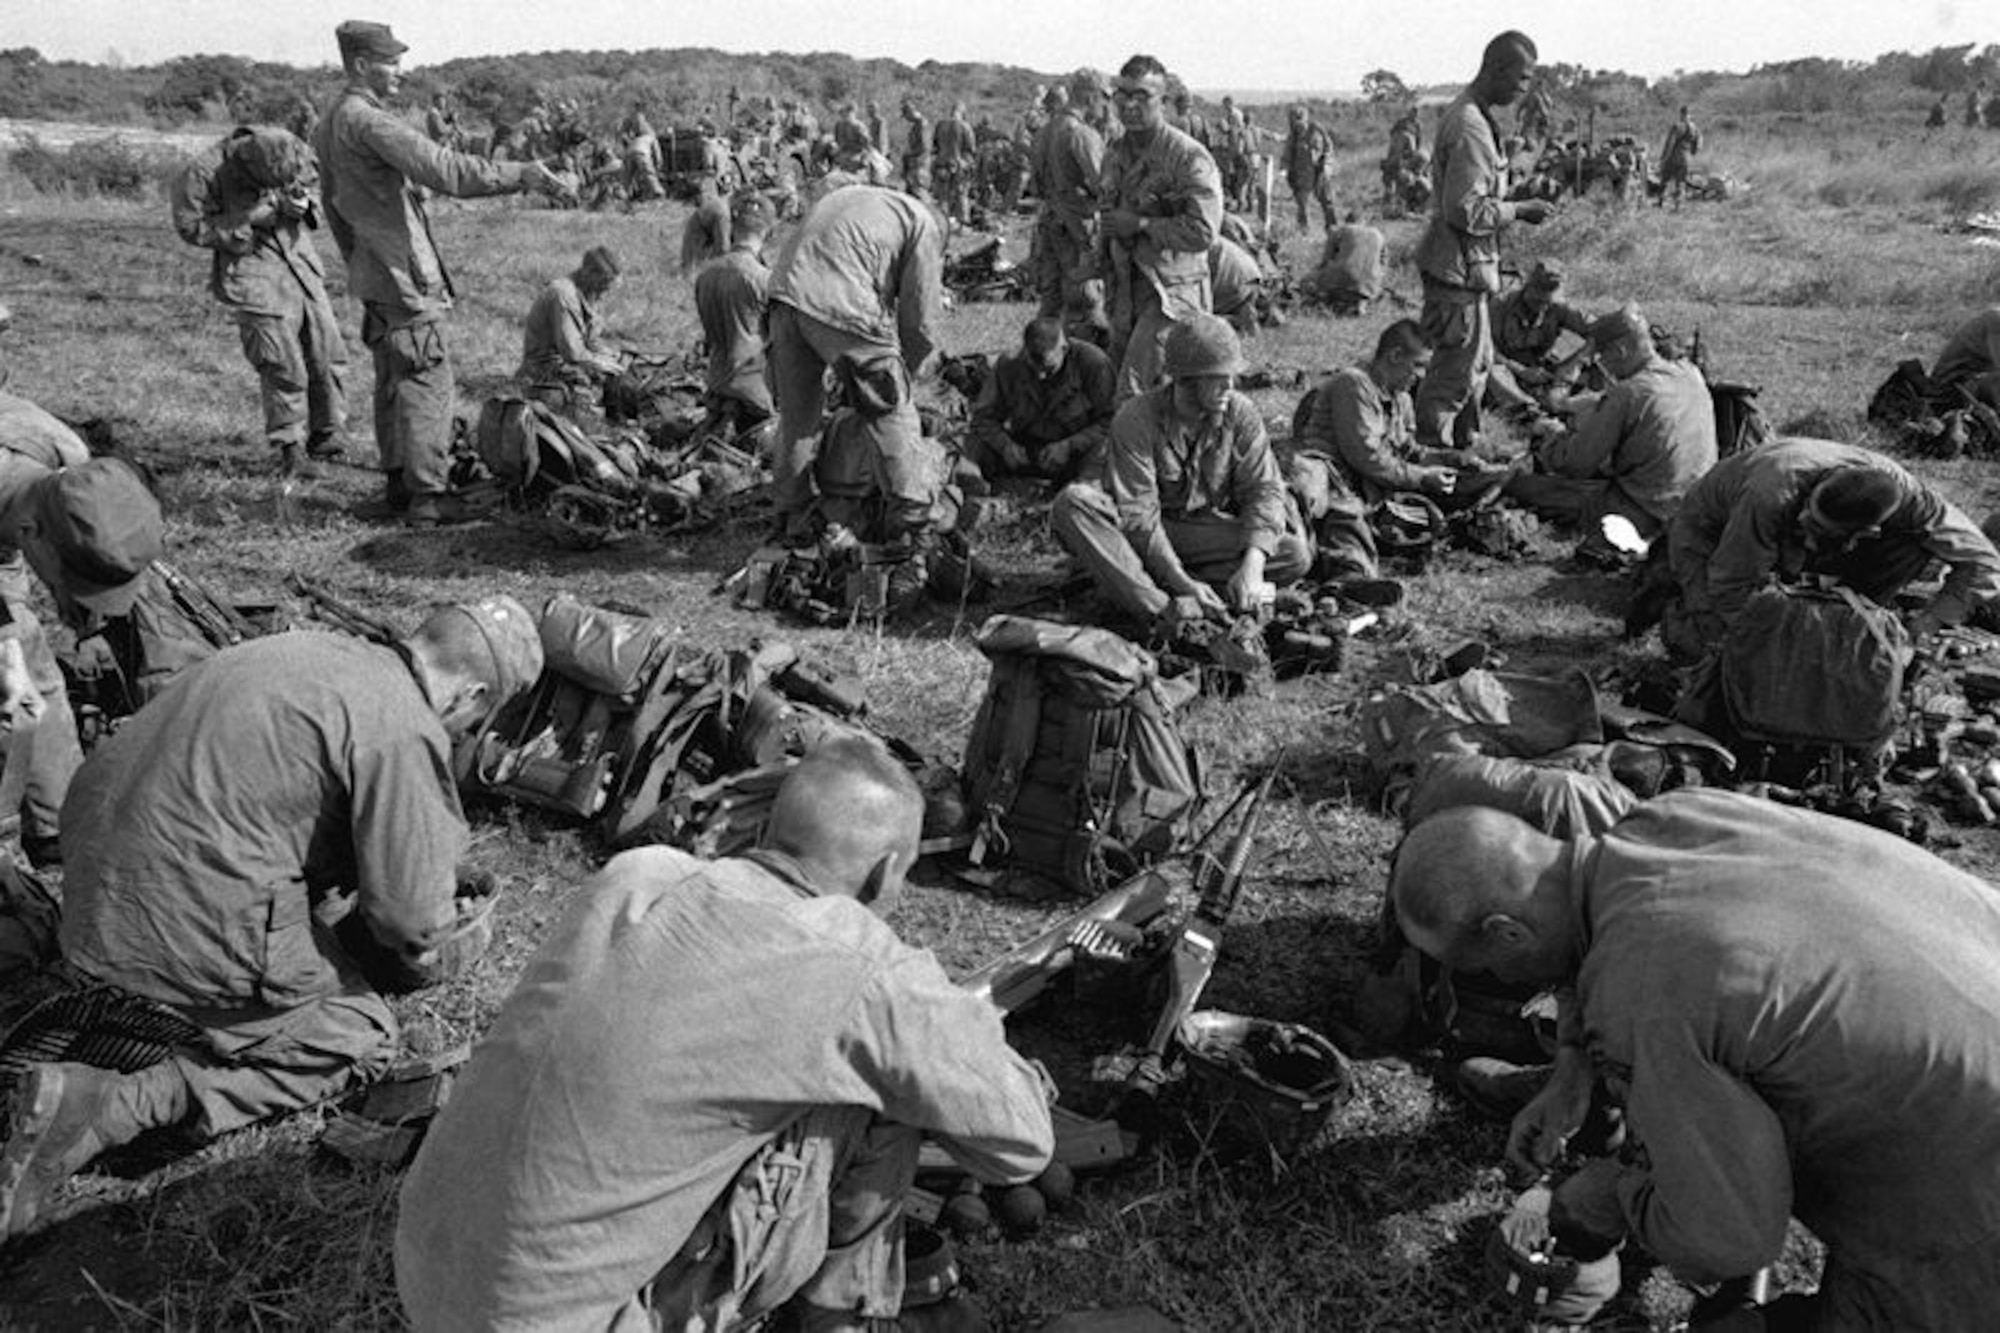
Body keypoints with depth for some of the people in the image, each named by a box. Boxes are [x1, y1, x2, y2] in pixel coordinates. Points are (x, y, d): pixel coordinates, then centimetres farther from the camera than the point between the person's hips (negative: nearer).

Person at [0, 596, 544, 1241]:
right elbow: (413, 917, -15)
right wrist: (461, 938, 8)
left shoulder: (323, 651, 10)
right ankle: (109, 1107, -9)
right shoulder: (404, 733, -18)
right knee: (358, 1039, 2)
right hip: (184, 922, -10)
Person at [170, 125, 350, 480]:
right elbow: (191, 227, -10)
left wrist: (303, 204, -11)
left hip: (301, 262, 5)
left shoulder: (295, 150, -7)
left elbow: (314, 183, 12)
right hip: (254, 276, -5)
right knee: (283, 367, -7)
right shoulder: (203, 174, -18)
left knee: (328, 354, 6)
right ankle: (289, 446, 9)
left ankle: (324, 434, 23)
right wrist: (248, 220, -21)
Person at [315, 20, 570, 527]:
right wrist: (519, 174, -27)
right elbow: (444, 169, -28)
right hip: (404, 275, -10)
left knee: (393, 381, 16)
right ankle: (426, 496, -5)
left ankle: (397, 483, 23)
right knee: (426, 381, -7)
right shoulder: (368, 122, -18)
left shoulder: (333, 122, 15)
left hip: (373, 273, 10)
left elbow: (332, 203, 23)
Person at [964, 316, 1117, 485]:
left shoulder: (1093, 363, -15)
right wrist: (1005, 445, -23)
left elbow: (1108, 421, -14)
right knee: (973, 442, -20)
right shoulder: (1008, 367, -8)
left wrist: (1070, 446, -27)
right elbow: (984, 417, -3)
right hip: (1024, 452, 3)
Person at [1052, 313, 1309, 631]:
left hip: (1206, 528, 3)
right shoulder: (1137, 418, -18)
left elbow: (1263, 488, -11)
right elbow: (1138, 515, -23)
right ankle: (1161, 611, -41)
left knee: (1296, 555, -22)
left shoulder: (1241, 414, -7)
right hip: (1137, 535, -3)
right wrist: (1182, 582, -32)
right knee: (1073, 502, -31)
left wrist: (1253, 563, -29)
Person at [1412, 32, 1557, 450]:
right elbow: (1465, 211, -25)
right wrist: (1519, 211, -14)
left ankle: (1464, 446, 30)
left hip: (1465, 264, 11)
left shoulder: (1466, 115, 12)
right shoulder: (1469, 127, -21)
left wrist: (1516, 207, 15)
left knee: (1478, 361, 19)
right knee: (1456, 370, -3)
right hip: (1459, 267, -11)